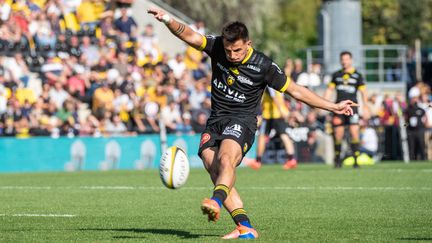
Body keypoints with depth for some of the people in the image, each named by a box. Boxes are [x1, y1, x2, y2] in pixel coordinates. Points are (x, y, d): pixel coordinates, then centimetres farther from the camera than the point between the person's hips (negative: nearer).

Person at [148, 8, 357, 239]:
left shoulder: (263, 66, -9)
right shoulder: (217, 47, -1)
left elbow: (296, 91, 0)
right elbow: (190, 36, -11)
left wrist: (333, 107, 0)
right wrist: (169, 21, -32)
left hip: (242, 120, -4)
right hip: (215, 120, 5)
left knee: (226, 159, -33)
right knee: (215, 171, -12)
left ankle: (216, 202, -58)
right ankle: (245, 228, -16)